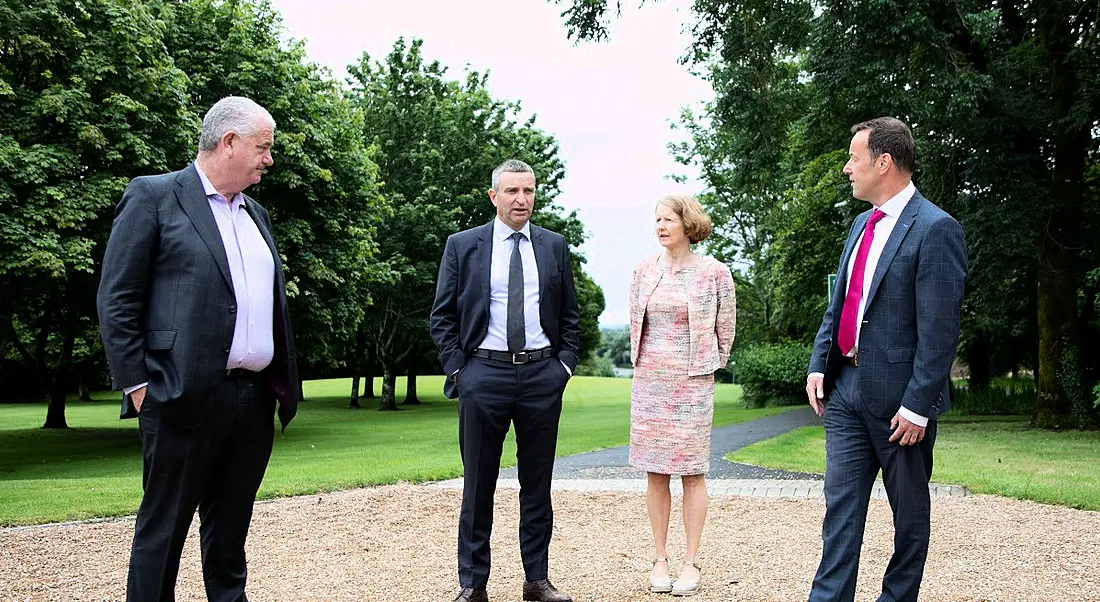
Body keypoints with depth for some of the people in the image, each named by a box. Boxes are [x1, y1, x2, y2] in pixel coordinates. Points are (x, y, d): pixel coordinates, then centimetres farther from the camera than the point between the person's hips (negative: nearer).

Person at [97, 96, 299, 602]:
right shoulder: (154, 196, -2)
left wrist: (284, 382, 13)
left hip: (256, 400, 7)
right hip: (186, 398, -6)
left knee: (230, 527, 14)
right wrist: (138, 385, -10)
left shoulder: (255, 214, 18)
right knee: (163, 527, 3)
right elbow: (116, 301, -6)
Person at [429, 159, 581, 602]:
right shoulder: (462, 246, 3)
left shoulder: (554, 247, 9)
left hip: (542, 375, 2)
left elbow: (570, 315, 13)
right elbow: (442, 316, 4)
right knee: (478, 483, 4)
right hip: (483, 373, -2)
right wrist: (456, 370, -4)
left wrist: (564, 364, 2)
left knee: (537, 483, 9)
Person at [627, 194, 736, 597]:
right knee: (655, 473, 5)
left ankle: (691, 563, 7)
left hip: (693, 383, -3)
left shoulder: (714, 272, -3)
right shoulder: (644, 270, 6)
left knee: (692, 472, 0)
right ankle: (660, 559, 13)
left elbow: (725, 330, 6)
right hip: (649, 382, 3)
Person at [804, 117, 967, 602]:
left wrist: (917, 406, -19)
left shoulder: (935, 229, -14)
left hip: (900, 398, -7)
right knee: (841, 503, 5)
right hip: (846, 388, 7)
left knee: (909, 508, 11)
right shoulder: (862, 224, 13)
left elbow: (940, 330, -17)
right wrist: (818, 365, 8)